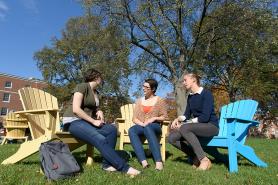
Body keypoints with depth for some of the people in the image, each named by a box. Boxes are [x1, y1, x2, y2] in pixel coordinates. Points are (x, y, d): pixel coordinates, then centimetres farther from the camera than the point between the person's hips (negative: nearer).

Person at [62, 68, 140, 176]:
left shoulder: (96, 92, 16)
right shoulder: (82, 86, -10)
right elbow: (76, 109, -19)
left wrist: (99, 112, -1)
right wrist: (94, 121, -18)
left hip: (87, 122, 8)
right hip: (73, 121, -8)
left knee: (112, 129, -17)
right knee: (101, 140, -30)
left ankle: (107, 164, -18)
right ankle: (124, 167, -28)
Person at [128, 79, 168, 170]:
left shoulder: (159, 100, 9)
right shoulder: (139, 101, 17)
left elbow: (164, 117, 4)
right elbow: (134, 118, 10)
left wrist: (154, 118, -14)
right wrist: (142, 124, -11)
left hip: (155, 126, -3)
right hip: (141, 126, 3)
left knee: (148, 127, -40)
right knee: (131, 130, -33)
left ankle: (158, 161, -45)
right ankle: (143, 161, -44)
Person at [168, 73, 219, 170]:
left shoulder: (206, 94, -12)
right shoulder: (190, 96, 11)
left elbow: (205, 117, -20)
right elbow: (187, 115, 12)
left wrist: (186, 123, -21)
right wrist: (178, 119, -10)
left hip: (211, 126, -7)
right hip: (198, 126, 7)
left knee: (184, 128, -35)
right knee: (172, 137, -13)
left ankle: (204, 160, -24)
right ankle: (196, 157, -2)